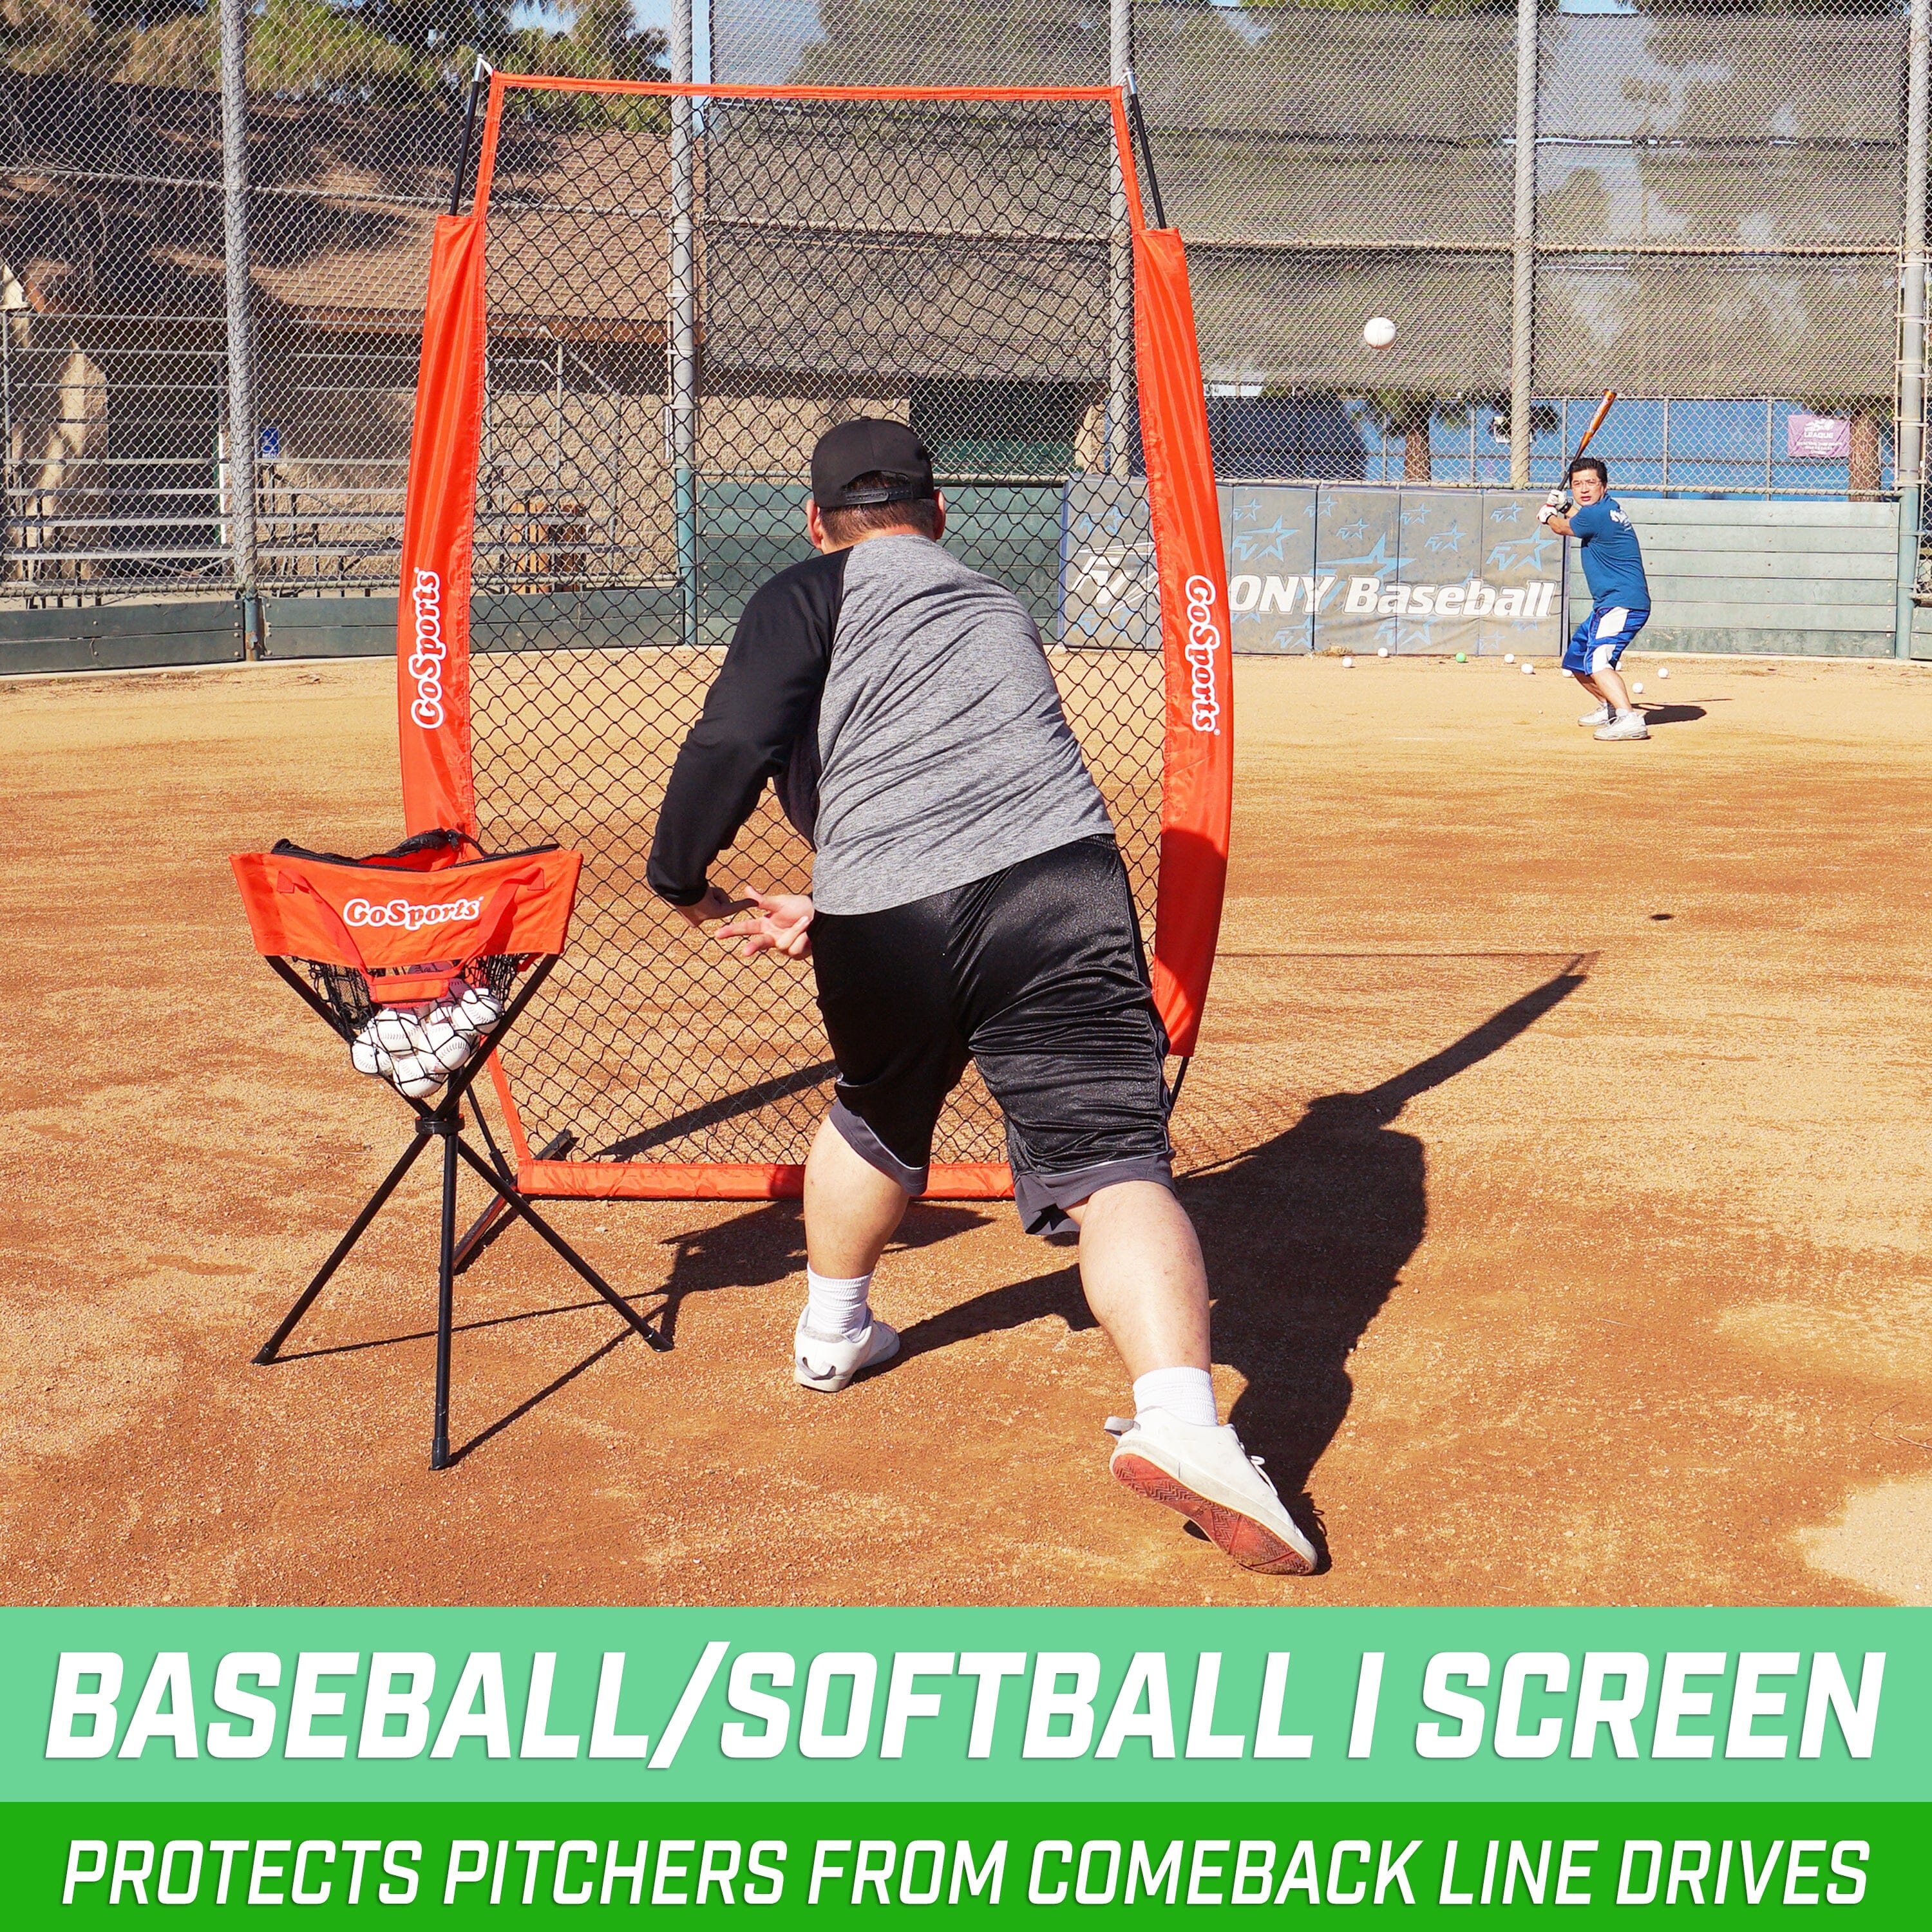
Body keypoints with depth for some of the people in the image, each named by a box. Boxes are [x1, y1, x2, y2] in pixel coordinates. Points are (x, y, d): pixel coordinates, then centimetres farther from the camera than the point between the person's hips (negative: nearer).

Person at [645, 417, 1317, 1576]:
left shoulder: (814, 596, 12)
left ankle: (832, 1334, 50)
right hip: (1058, 885, 1)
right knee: (1114, 1154, -11)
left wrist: (688, 884, 11)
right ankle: (1181, 1420, -33)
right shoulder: (997, 605, 30)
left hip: (883, 930, -1)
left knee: (879, 1123, 28)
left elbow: (733, 747, -4)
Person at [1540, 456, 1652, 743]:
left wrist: (1548, 515, 22)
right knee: (1576, 659, 26)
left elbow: (1562, 527, 2)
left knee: (1597, 661, -30)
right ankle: (1609, 708, 43)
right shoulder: (1608, 508, 12)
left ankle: (1629, 719, -44)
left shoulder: (1597, 514, -17)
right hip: (1607, 604, 11)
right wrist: (1564, 507, 26)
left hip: (1623, 604, -11)